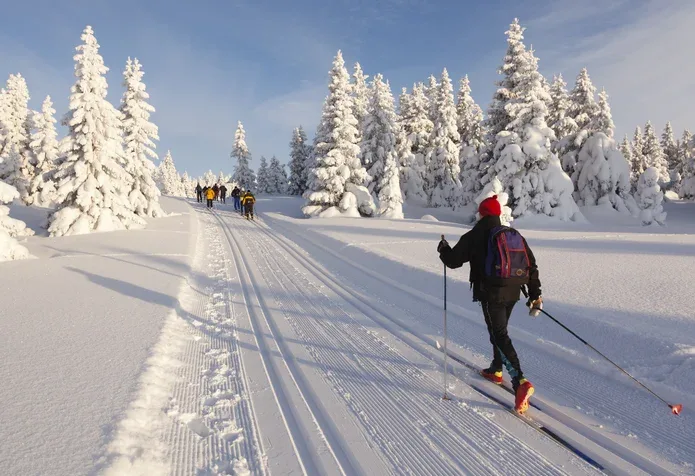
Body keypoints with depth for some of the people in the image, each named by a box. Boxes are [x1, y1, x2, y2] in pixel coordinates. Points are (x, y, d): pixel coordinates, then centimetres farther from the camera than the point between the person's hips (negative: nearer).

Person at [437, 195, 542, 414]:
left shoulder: (475, 236, -7)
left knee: (499, 335, -8)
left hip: (491, 294, -7)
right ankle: (496, 370, 40)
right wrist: (535, 294, 14)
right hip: (513, 292, 7)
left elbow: (453, 260, -4)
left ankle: (520, 381, -22)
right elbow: (532, 265, 9)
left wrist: (443, 249, 18)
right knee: (499, 330, 24)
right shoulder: (515, 235, 10)